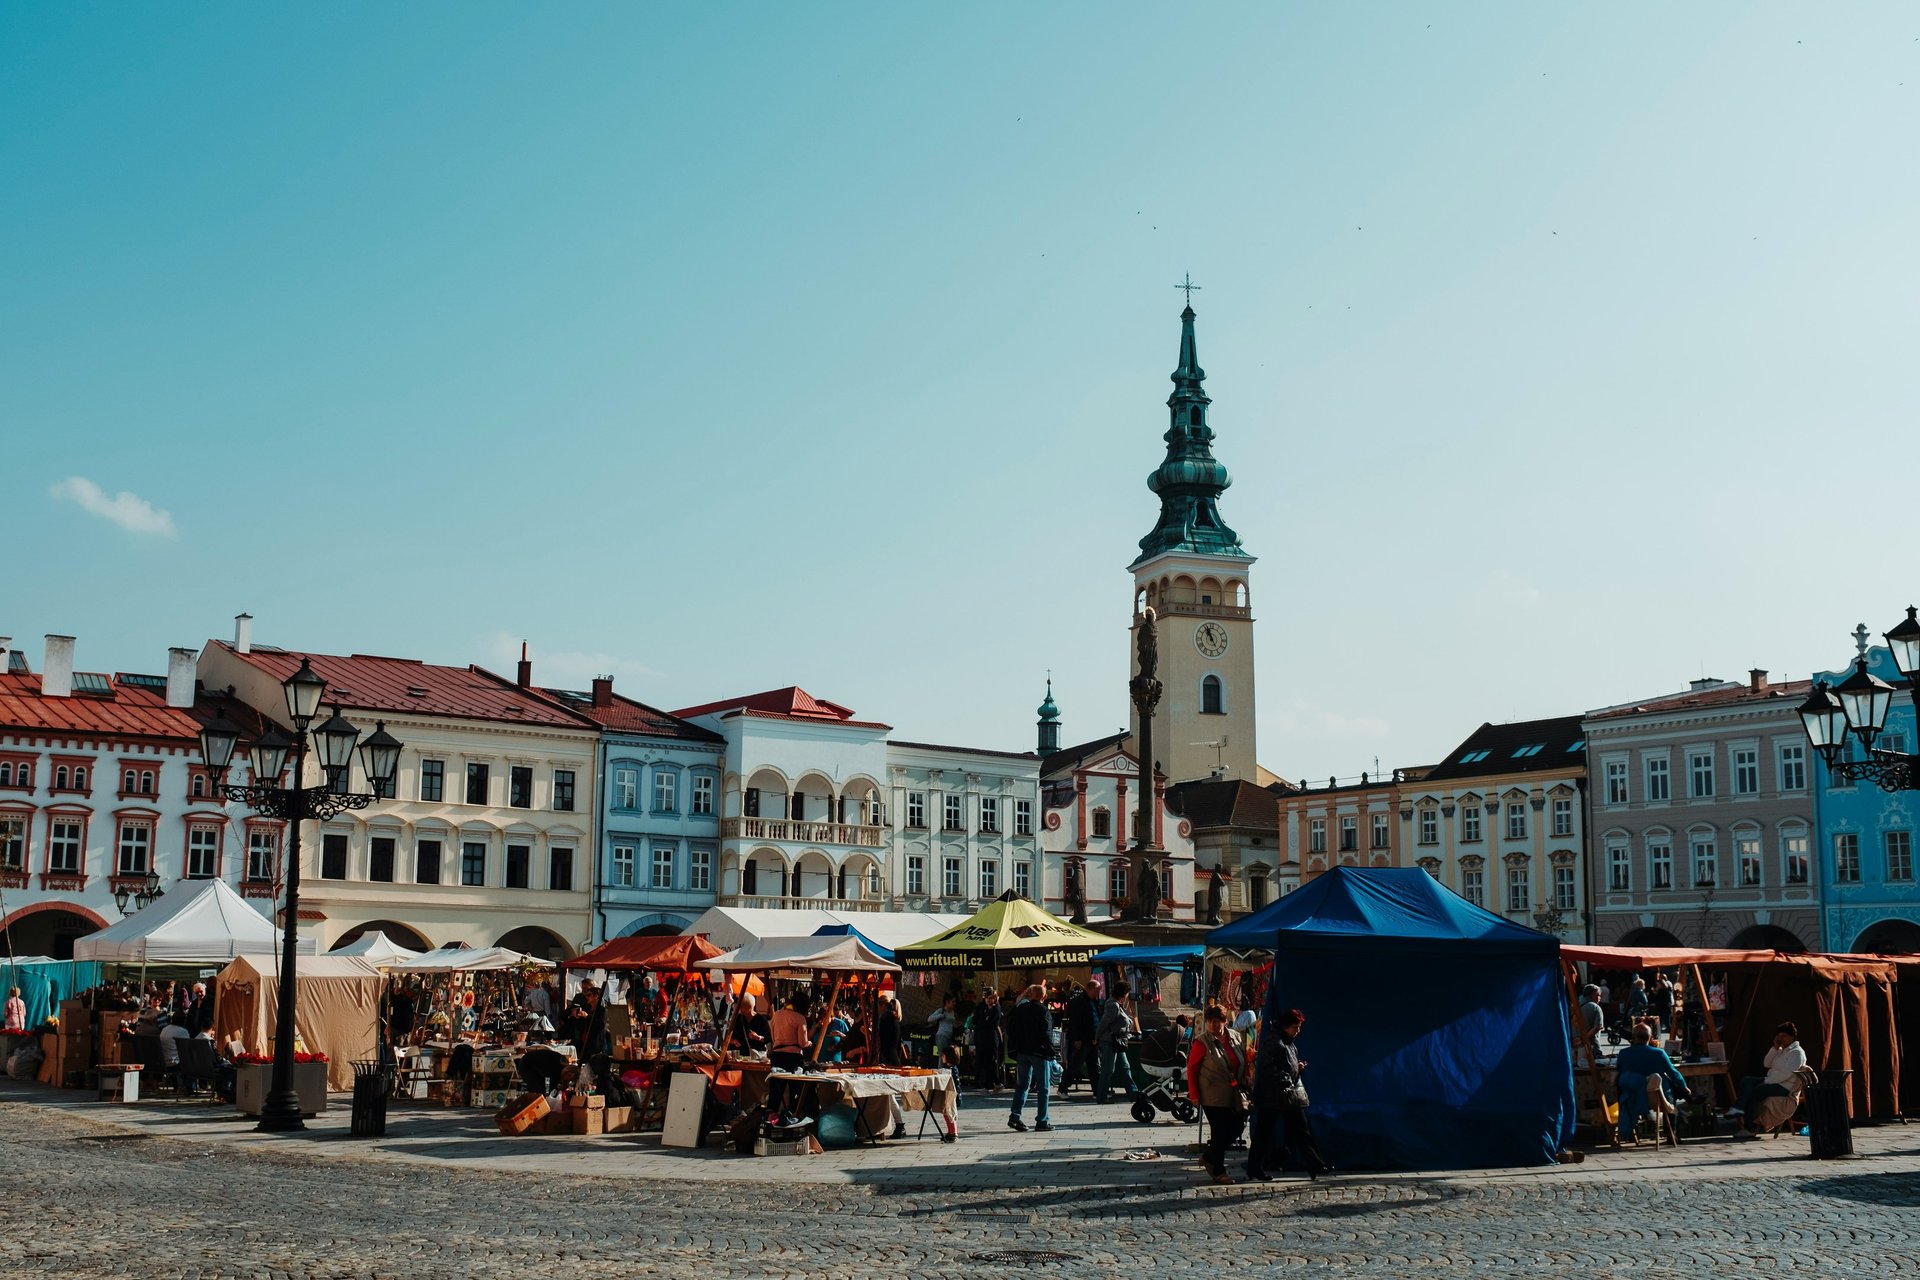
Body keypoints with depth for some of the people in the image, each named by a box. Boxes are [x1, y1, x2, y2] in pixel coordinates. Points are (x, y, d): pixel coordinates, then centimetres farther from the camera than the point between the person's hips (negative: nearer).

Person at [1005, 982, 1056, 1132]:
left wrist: (1014, 1049, 16)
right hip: (1039, 1053, -5)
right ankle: (1041, 1122, 0)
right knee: (1042, 1088, 1)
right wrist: (1050, 1053, -9)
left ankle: (1014, 1117, 5)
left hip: (1022, 1052, 5)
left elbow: (1010, 1028, 9)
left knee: (1022, 1085, 13)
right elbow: (1046, 1034, -16)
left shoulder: (1020, 1009, 5)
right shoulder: (1044, 1011, -11)